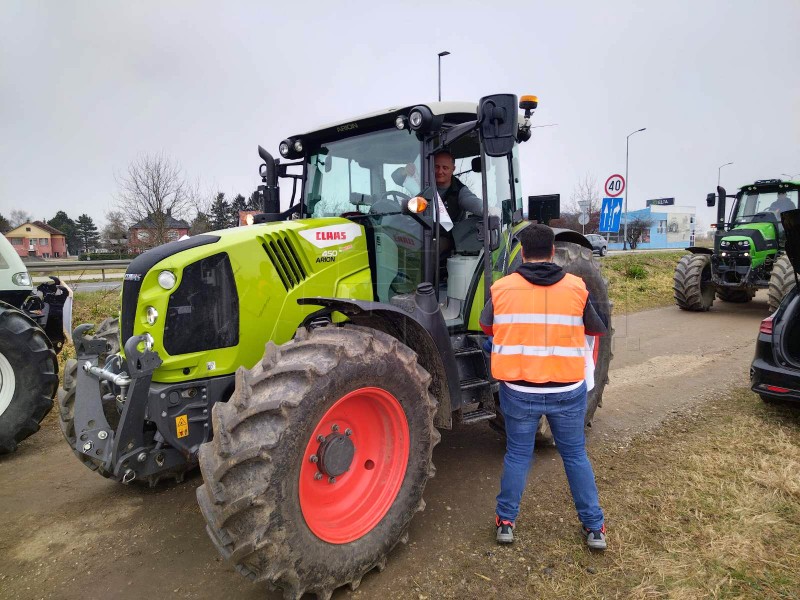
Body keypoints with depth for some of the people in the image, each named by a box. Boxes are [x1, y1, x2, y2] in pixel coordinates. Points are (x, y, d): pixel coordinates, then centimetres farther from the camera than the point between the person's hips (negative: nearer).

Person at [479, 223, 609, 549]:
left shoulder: (501, 288, -6)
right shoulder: (576, 287, -5)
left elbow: (486, 326, 11)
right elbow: (598, 328, 10)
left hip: (519, 390, 0)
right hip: (567, 390, 1)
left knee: (517, 455, 17)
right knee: (576, 455, 19)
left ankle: (506, 521, 29)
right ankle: (594, 527, 30)